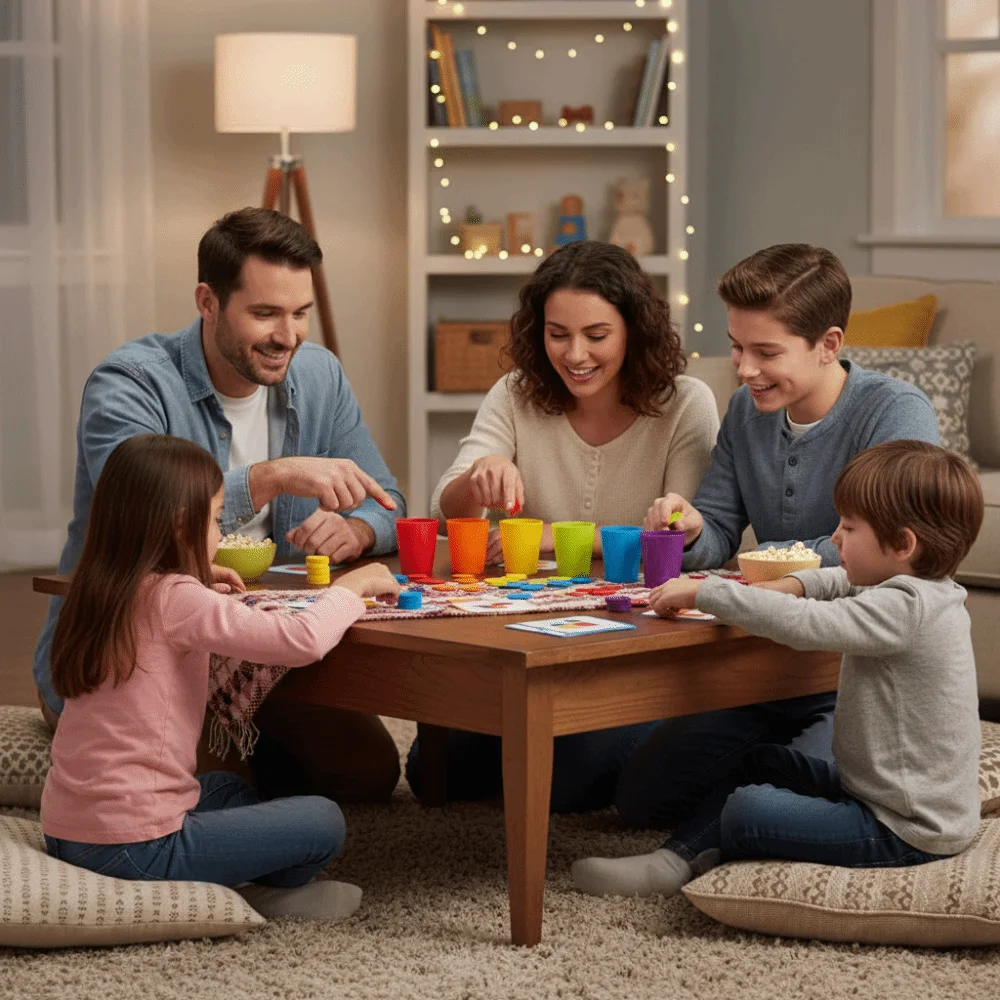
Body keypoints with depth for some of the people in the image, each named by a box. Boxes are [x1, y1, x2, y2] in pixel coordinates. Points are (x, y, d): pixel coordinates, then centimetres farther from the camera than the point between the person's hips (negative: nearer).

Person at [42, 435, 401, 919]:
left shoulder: (100, 592, 8)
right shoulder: (174, 601, -16)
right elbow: (303, 640, -25)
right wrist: (351, 587, -6)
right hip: (130, 846, -9)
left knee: (229, 789, 31)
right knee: (323, 821, 0)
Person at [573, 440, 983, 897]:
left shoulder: (904, 610, -25)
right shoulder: (924, 593, 7)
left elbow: (800, 624, -32)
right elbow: (845, 582, 27)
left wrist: (702, 592, -22)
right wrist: (794, 584, 6)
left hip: (907, 831, -11)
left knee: (746, 811, -17)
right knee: (763, 762, 19)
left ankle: (677, 863, 11)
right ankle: (675, 857, 13)